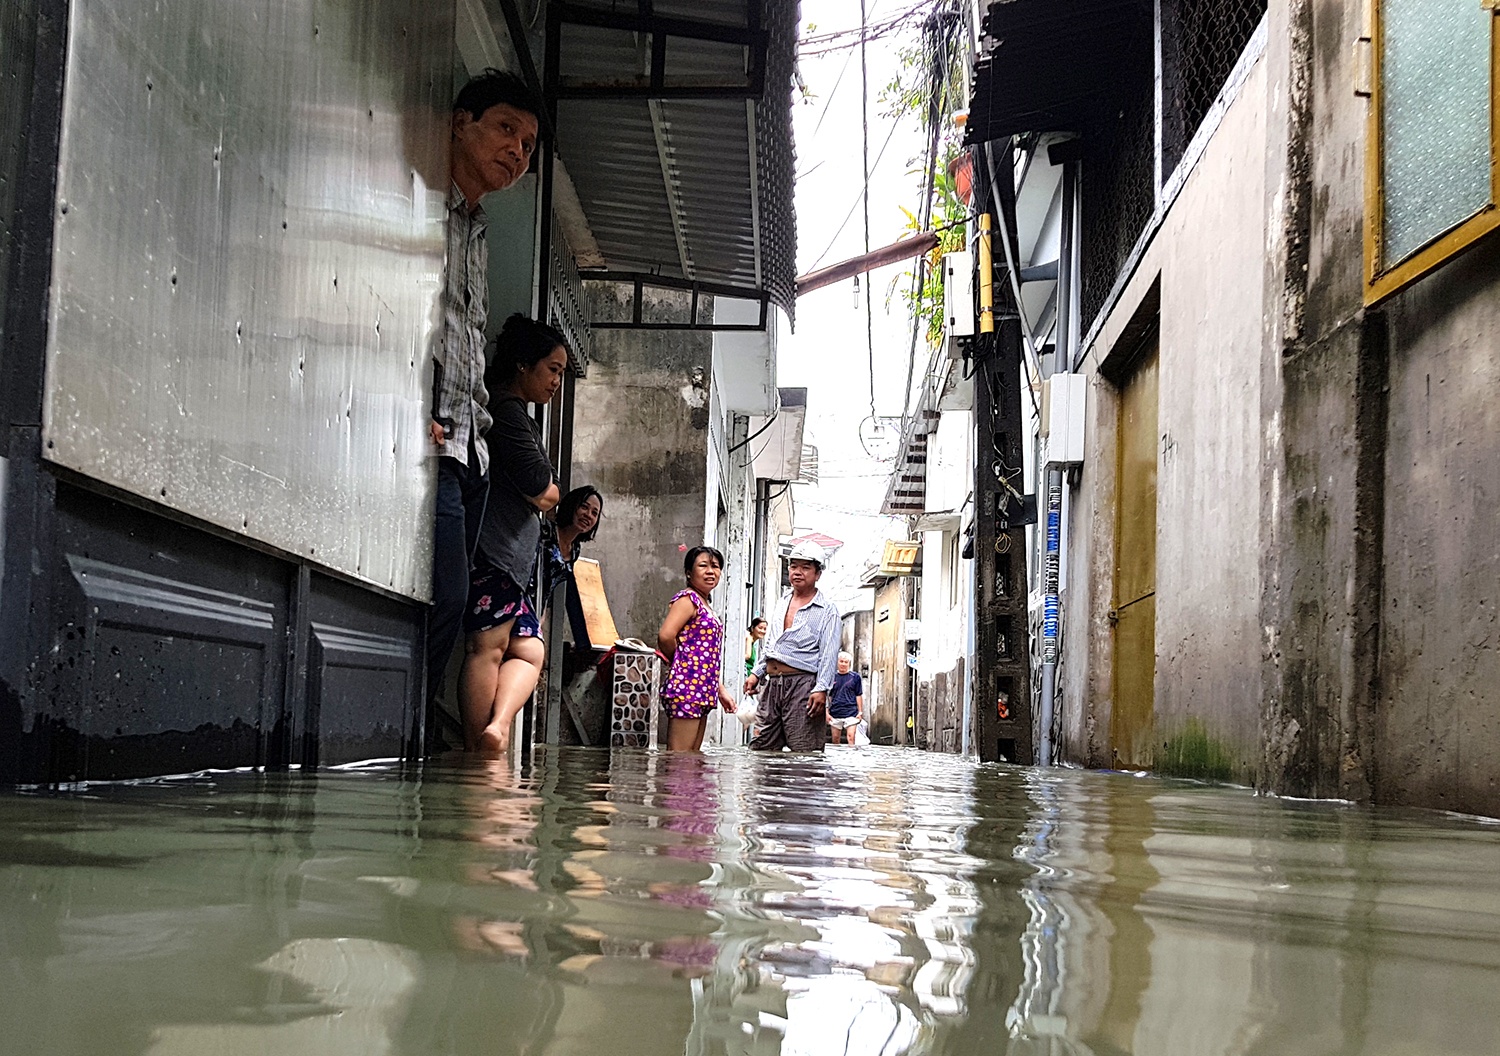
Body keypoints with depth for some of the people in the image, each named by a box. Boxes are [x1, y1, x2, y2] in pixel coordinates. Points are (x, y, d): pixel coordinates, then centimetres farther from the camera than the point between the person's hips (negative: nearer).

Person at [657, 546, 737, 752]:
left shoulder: (704, 604, 21)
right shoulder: (687, 599, -7)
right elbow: (665, 636, -22)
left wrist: (721, 690, 19)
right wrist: (679, 663, -6)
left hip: (702, 691, 10)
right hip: (687, 688, -10)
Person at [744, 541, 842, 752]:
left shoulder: (827, 609, -1)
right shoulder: (782, 603, 21)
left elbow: (829, 654, -10)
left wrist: (821, 689, -19)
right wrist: (756, 673, 19)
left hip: (803, 685, -7)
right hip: (773, 684, 7)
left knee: (805, 753, -9)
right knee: (761, 748, 5)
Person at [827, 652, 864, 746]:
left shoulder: (855, 676, 4)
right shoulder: (832, 677, 7)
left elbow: (858, 695, 7)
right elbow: (828, 696, 11)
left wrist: (860, 711, 3)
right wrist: (827, 712, 6)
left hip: (851, 712, -2)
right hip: (835, 713, 2)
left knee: (851, 736, -13)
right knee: (835, 739, 6)